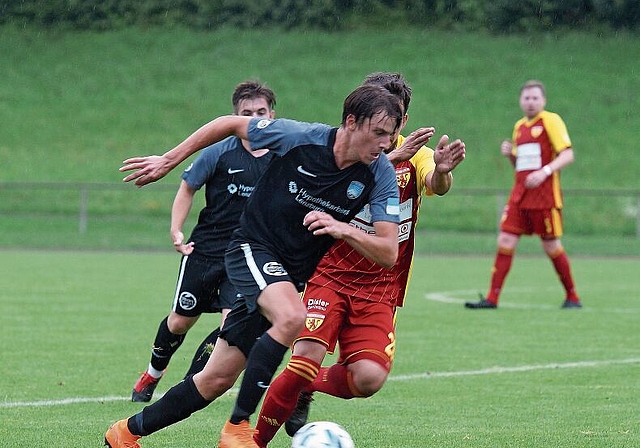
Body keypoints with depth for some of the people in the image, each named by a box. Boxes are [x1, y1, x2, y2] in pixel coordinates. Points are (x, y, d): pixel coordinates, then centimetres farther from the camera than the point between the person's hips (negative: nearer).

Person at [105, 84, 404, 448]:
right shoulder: (299, 137, -18)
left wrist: (342, 229, -31)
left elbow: (389, 253, -14)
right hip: (253, 250, -4)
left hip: (292, 277, 4)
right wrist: (168, 161, 2)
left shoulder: (381, 175, -11)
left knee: (217, 380, 3)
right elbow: (231, 124, -2)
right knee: (292, 318, -35)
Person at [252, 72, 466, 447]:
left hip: (380, 289, 2)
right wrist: (392, 159, -42)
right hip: (330, 275, -2)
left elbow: (436, 185, -19)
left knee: (368, 380, -17)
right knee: (307, 356, -23)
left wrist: (442, 171, -44)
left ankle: (305, 387, 15)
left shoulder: (414, 154, 3)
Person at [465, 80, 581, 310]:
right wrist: (509, 153, 4)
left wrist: (544, 172, -25)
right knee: (505, 241, -4)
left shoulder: (551, 120, -5)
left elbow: (567, 154, -13)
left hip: (545, 196, -6)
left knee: (552, 246, 1)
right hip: (519, 195, 6)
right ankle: (492, 298, -4)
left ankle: (572, 297, 16)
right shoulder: (519, 126, 16)